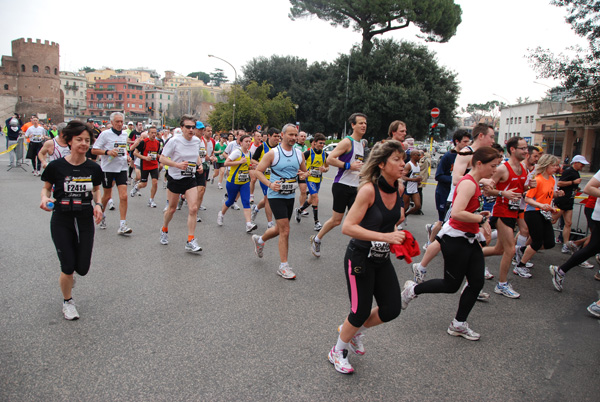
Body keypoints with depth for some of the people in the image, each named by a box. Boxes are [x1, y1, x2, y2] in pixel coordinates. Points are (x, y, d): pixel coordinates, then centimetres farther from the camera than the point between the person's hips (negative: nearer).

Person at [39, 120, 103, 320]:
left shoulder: (93, 168, -2)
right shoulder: (56, 166, -9)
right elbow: (46, 188, 5)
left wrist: (98, 204, -6)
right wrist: (45, 198, -16)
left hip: (85, 221, 2)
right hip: (61, 221, -2)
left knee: (83, 268, 2)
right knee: (68, 266, -3)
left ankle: (68, 275, 42)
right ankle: (67, 302, 25)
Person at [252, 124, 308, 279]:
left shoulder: (299, 154, 8)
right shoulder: (273, 153, -7)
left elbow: (305, 171, 19)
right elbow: (258, 171, -5)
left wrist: (304, 175, -5)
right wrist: (270, 184, -19)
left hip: (290, 196, 6)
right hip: (276, 195, -6)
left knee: (279, 229, 17)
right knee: (285, 230, -10)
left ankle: (259, 240, 46)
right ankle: (283, 266, 1)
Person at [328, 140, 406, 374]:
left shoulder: (399, 189, -2)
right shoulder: (369, 189, -24)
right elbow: (348, 227, -28)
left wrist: (396, 234, 4)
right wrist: (385, 236, -32)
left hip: (382, 259, 7)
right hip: (360, 258, -7)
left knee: (392, 309, 7)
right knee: (361, 311, 2)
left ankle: (355, 331, 35)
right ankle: (338, 351, 30)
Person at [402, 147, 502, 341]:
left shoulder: (473, 183, 12)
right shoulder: (468, 183, -19)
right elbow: (456, 213, -30)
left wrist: (478, 215, 10)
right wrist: (482, 219, -20)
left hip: (468, 239, 10)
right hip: (455, 239, -10)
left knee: (477, 282, 6)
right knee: (451, 285, 2)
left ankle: (458, 325, 20)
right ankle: (413, 289, 23)